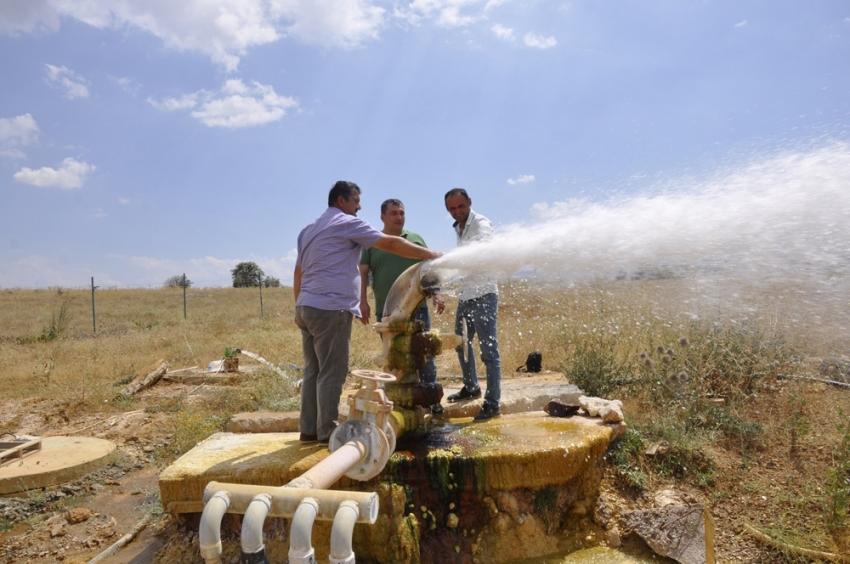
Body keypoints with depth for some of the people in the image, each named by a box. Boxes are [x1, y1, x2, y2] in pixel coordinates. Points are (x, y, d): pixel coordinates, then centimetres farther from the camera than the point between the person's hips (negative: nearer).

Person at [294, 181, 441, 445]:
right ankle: (327, 432, 3)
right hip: (330, 309, -9)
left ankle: (309, 430, 15)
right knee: (331, 373, -3)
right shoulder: (348, 223, -3)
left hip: (307, 307, 9)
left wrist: (299, 309, 25)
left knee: (313, 371, 11)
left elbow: (298, 272, 22)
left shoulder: (308, 230, 23)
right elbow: (392, 244, -6)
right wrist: (430, 254, -1)